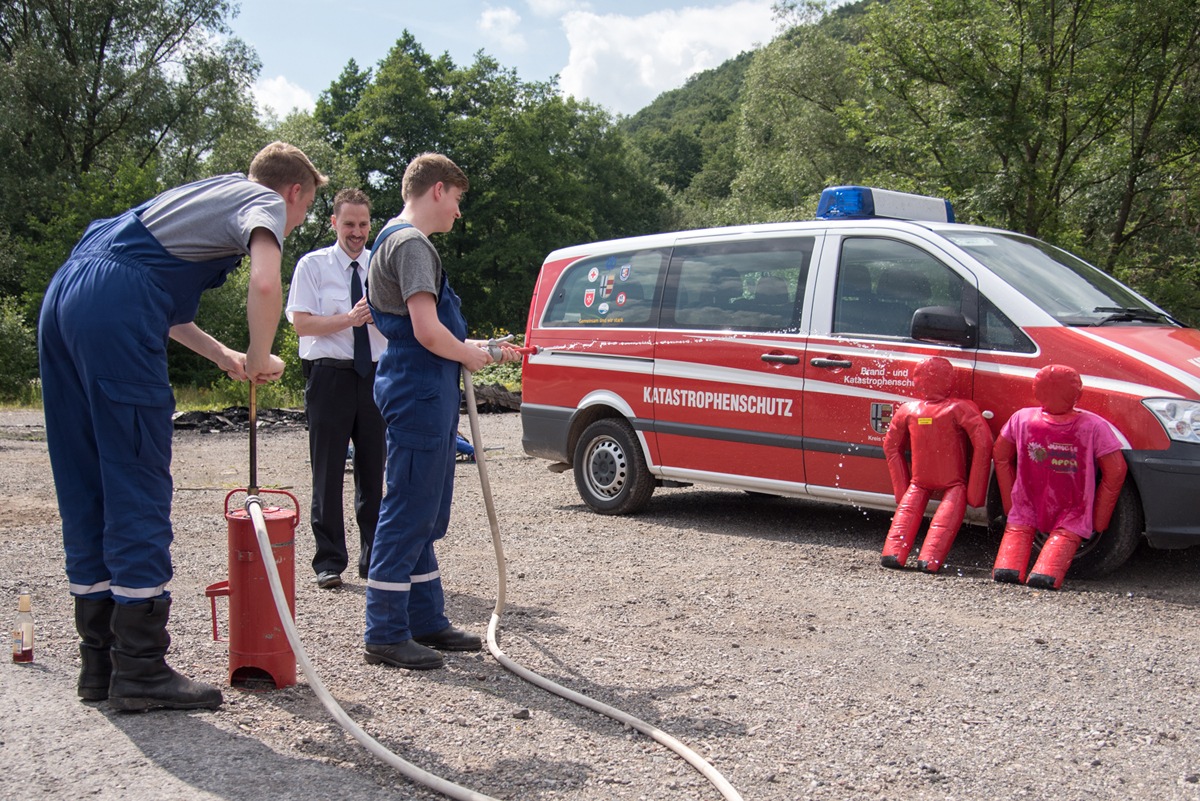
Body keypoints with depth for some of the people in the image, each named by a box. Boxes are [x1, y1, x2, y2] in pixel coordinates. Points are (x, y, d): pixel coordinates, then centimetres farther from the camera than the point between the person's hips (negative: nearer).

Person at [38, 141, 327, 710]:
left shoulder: (212, 192, 31)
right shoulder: (267, 203, 6)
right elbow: (265, 284, -16)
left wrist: (223, 356, 30)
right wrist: (259, 360, -1)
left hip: (64, 293, 9)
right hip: (116, 307, -9)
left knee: (85, 488, 10)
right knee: (138, 489, -5)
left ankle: (100, 662, 17)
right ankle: (140, 669, -1)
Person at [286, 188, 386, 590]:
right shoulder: (313, 265, 3)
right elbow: (302, 322, -6)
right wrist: (349, 319, -18)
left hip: (376, 373, 3)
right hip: (330, 373, -3)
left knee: (374, 469, 8)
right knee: (329, 471, 0)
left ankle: (374, 557, 17)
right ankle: (329, 561, 7)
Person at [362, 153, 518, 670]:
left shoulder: (400, 241, 21)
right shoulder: (411, 243, -12)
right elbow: (428, 332, -22)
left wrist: (484, 351, 18)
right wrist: (469, 354, -4)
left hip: (427, 398, 11)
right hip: (419, 398, -11)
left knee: (424, 518, 15)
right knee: (408, 516, -6)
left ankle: (426, 621, 24)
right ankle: (385, 635, 1)